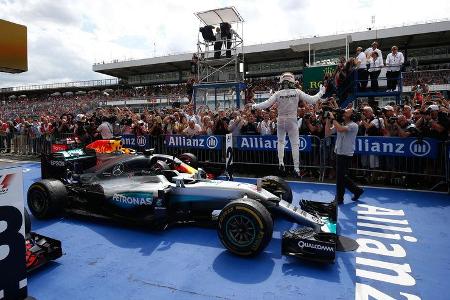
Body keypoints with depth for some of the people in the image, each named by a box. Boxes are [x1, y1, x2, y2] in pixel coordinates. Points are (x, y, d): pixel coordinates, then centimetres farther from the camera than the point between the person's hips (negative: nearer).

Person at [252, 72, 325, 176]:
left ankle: (281, 163, 15)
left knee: (281, 141, 22)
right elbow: (311, 100, -6)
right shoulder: (297, 92, -7)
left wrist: (254, 106, 3)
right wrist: (321, 92, 10)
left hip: (281, 120, 1)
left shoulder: (278, 93, -8)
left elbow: (267, 104, -10)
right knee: (295, 144, 4)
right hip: (292, 121, -1)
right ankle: (296, 168, 4)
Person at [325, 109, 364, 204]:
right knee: (342, 176, 15)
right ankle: (357, 190, 34)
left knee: (341, 176, -1)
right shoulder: (339, 124, 10)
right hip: (339, 153, 7)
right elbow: (327, 133, 5)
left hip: (346, 154, -7)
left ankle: (339, 199, 13)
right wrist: (328, 120, -1)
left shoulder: (353, 125, -10)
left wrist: (333, 119, -16)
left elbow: (341, 129, -27)